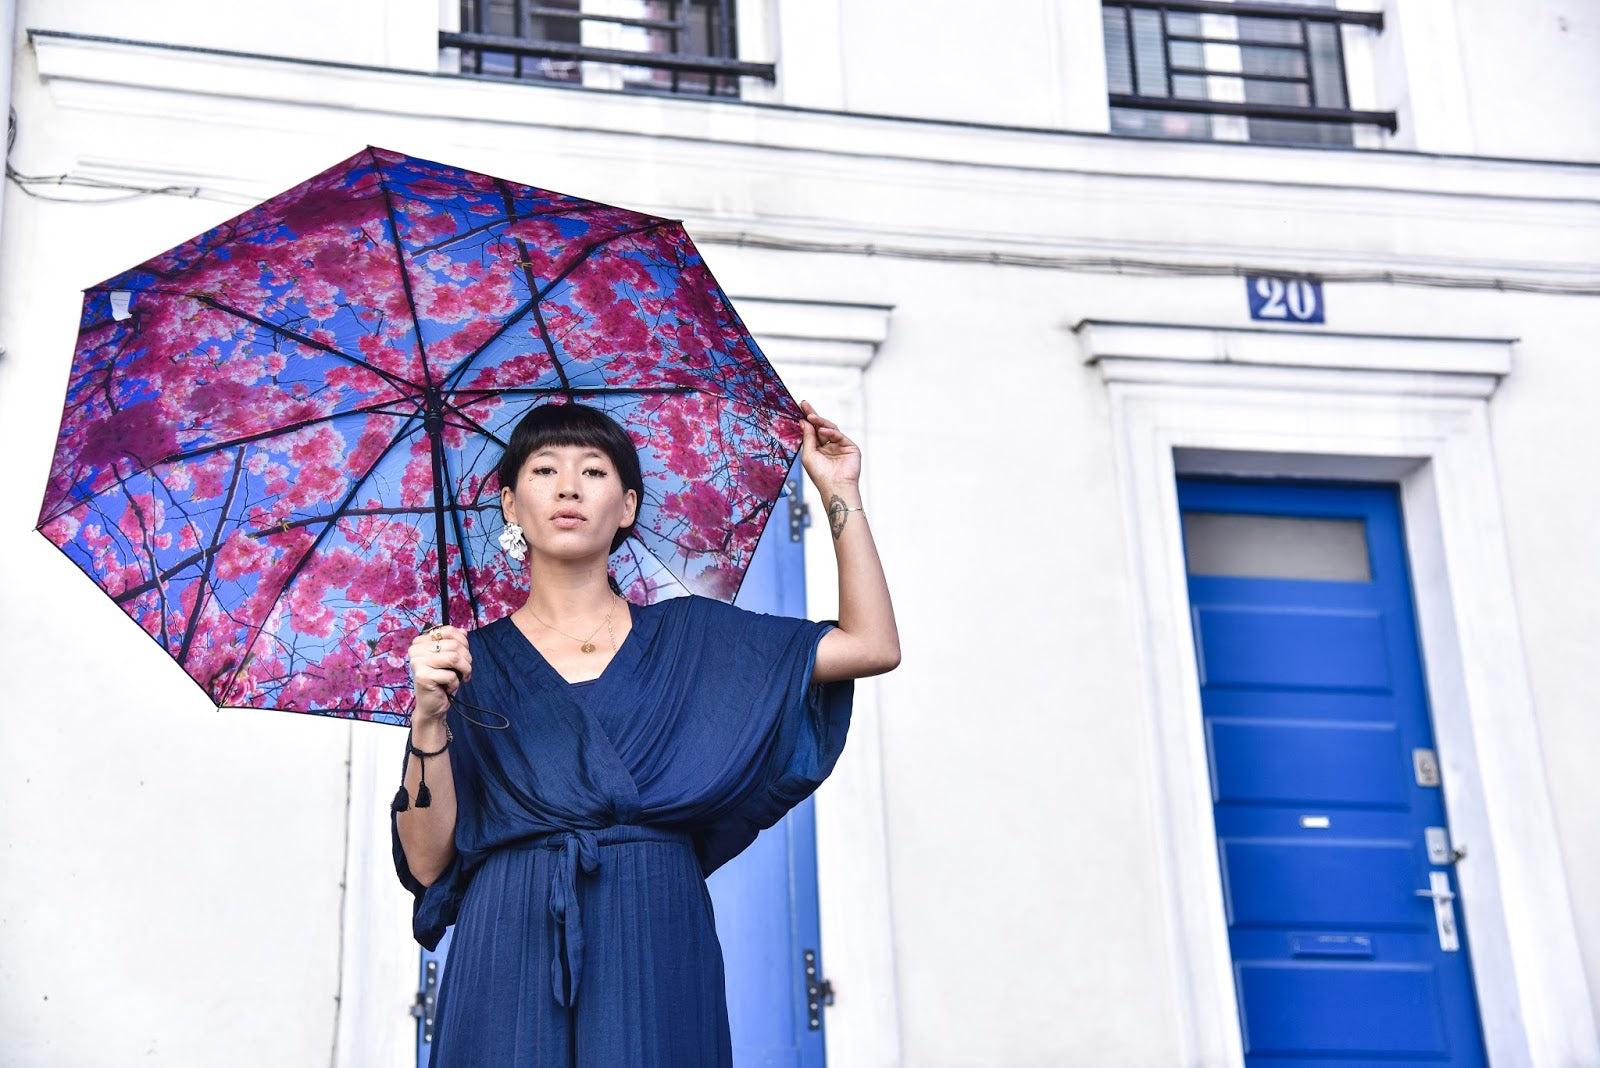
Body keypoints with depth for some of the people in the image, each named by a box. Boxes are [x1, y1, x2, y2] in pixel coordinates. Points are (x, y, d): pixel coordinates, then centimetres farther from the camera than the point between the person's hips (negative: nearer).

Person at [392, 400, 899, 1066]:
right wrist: (429, 719, -15)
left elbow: (873, 645, 4)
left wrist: (840, 492, 6)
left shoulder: (686, 635, 9)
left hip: (657, 956, 1)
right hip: (512, 962, -1)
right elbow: (427, 861, 0)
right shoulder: (472, 660, 6)